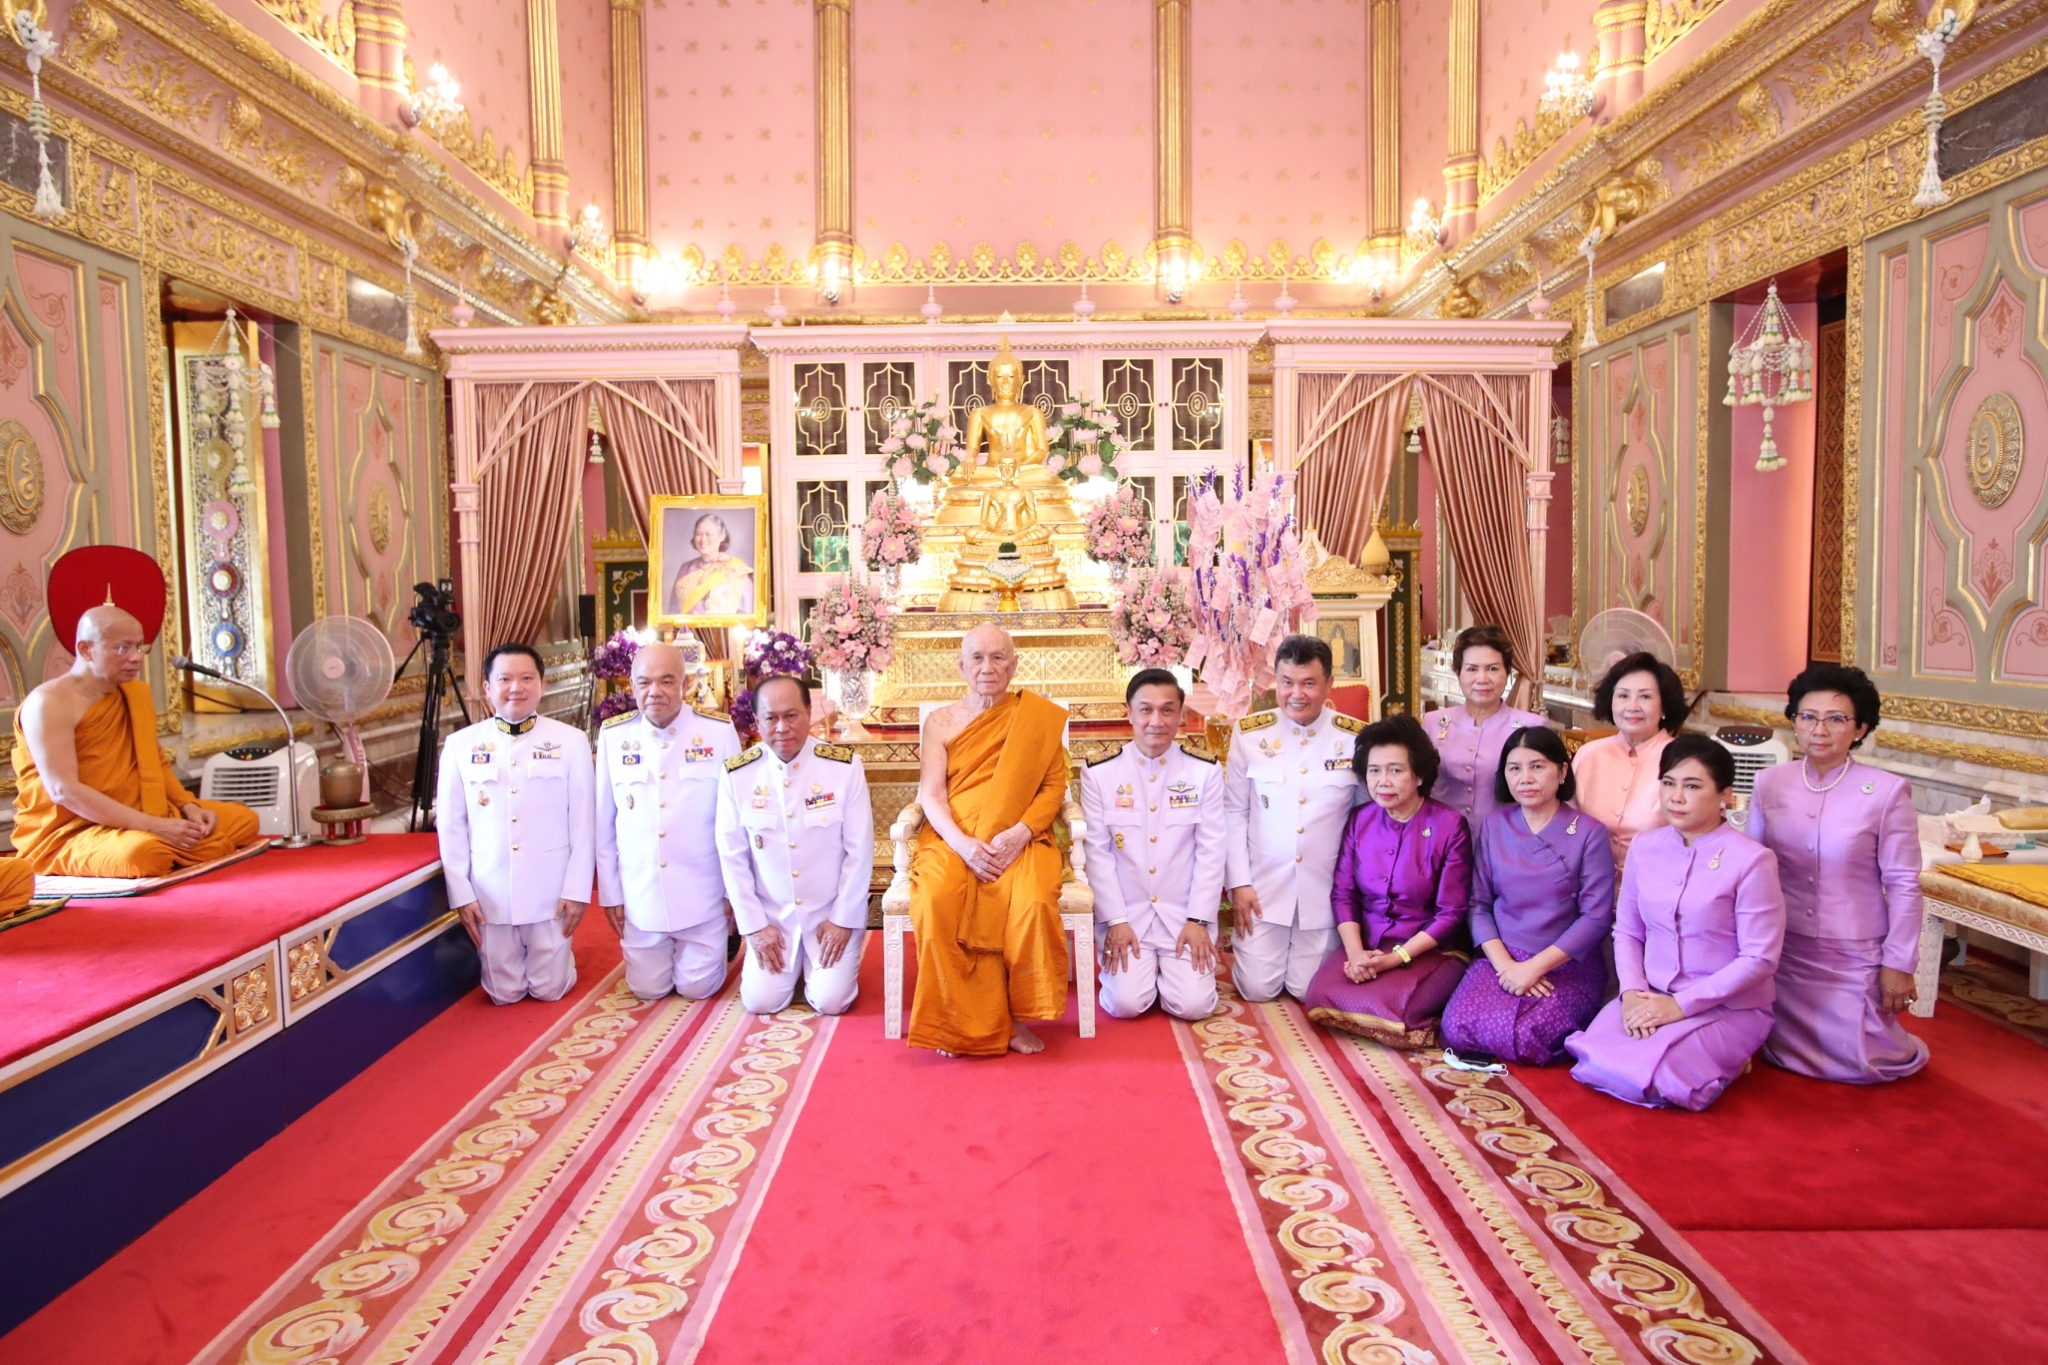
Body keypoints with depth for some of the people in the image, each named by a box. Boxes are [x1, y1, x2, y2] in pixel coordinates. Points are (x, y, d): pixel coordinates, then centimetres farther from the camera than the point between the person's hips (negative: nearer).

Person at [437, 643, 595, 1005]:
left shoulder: (570, 741, -5)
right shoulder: (460, 745, -2)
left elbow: (583, 822, -3)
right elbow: (451, 825, 2)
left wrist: (577, 889, -6)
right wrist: (461, 893, -2)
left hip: (551, 890, -1)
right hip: (490, 892, 1)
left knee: (550, 989, 9)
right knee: (504, 993, 12)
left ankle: (559, 959, 41)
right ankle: (507, 987, 46)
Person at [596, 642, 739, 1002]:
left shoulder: (719, 731, -10)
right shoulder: (613, 735, -5)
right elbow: (604, 823, 2)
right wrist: (610, 893, 4)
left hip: (702, 893, -2)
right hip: (640, 894, 2)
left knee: (697, 988, 7)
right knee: (647, 989, 13)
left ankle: (721, 943, 37)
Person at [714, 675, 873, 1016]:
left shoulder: (845, 765, -13)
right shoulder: (737, 774, -9)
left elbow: (860, 850, -9)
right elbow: (732, 856, -3)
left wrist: (843, 920, -10)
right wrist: (754, 926, -5)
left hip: (833, 913, -1)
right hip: (772, 916, 2)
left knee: (831, 1000, -11)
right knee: (761, 1001, -7)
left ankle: (817, 960, 22)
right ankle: (793, 962, 26)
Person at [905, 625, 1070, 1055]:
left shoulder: (1039, 716, 10)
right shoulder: (941, 721, 12)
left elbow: (1054, 785, 3)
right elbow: (930, 794, 2)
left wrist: (1019, 833, -15)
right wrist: (962, 844, -17)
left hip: (1018, 841, 0)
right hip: (953, 839, 1)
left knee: (1035, 902, -32)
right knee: (937, 900, -32)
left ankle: (1015, 1016, -11)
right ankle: (961, 1022, -16)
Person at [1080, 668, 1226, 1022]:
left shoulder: (1205, 771, 0)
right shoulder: (1099, 773, -3)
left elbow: (1211, 851, -1)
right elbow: (1097, 852, -3)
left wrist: (1198, 920, -7)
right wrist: (1115, 921, -9)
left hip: (1184, 915, 1)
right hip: (1125, 914, 0)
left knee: (1193, 1004, -14)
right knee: (1126, 1003, -16)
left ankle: (1169, 968, 19)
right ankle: (1138, 966, 17)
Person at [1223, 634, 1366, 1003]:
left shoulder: (1356, 738, -6)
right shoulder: (1250, 734, -6)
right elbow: (1233, 813, 0)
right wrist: (1238, 883, -4)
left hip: (1327, 891, 0)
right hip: (1264, 887, 0)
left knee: (1309, 992, 7)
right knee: (1257, 989, 2)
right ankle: (1244, 943, 33)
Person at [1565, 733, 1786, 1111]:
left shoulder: (1751, 860, -13)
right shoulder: (1645, 846, 3)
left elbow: (1760, 959, -13)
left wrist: (1681, 1005, -16)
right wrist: (1632, 992, -10)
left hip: (1728, 1007, -4)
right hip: (1651, 998, 4)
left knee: (1651, 1076, -25)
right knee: (1592, 1061, -20)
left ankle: (1724, 1061, 6)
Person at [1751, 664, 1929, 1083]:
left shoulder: (1887, 791, -12)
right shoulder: (1770, 783, -3)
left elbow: (1904, 886, -8)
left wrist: (1899, 964, -7)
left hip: (1854, 956, -3)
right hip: (1785, 952, 3)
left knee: (1861, 1063, 4)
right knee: (1784, 1057, 12)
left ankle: (1904, 1048, 38)